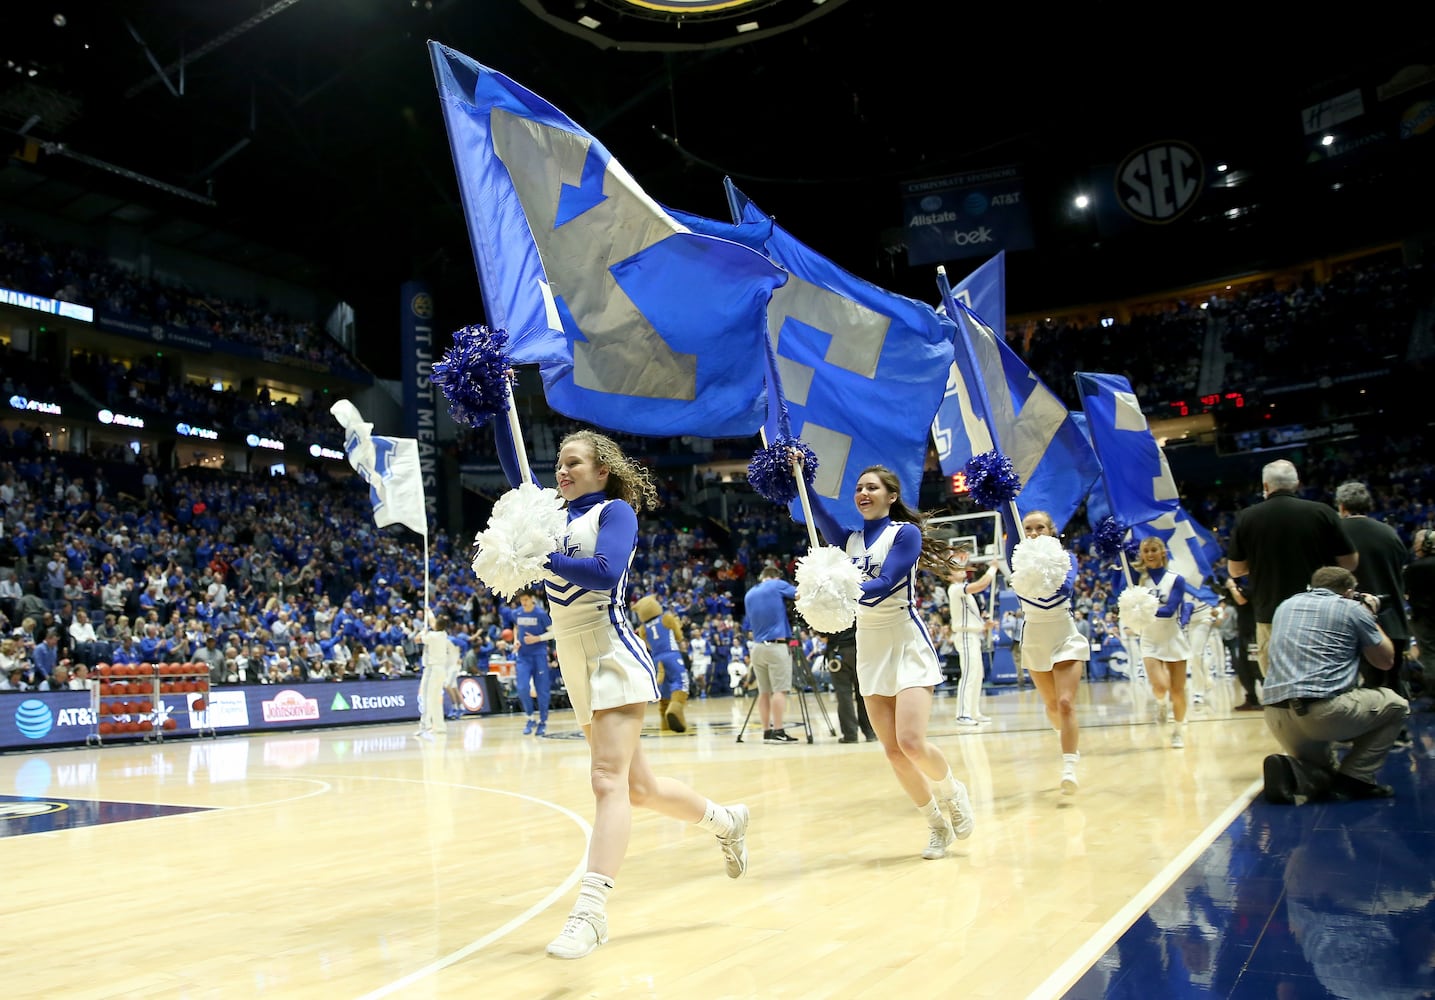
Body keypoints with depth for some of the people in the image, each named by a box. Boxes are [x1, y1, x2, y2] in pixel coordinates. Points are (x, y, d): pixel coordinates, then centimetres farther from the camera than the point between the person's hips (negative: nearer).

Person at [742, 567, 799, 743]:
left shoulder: (749, 594, 18)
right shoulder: (778, 585, 1)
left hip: (757, 647, 6)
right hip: (777, 645, -6)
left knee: (764, 691, 8)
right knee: (780, 689, -7)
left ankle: (767, 731, 8)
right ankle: (778, 731, -11)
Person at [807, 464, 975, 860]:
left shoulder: (906, 533, -6)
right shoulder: (851, 539, 10)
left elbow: (885, 584, -20)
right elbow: (816, 512, -7)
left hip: (907, 645, -6)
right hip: (870, 651, 6)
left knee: (911, 743, -18)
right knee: (894, 753, 2)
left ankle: (951, 790, 13)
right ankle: (938, 825, 20)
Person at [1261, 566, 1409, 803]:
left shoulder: (1285, 605, 20)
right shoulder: (1353, 609, 6)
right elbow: (1386, 661, 17)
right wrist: (1370, 616, 30)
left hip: (1277, 720, 6)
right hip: (1324, 712, -6)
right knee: (1396, 704, 22)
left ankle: (1296, 771, -2)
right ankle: (1356, 778, 8)